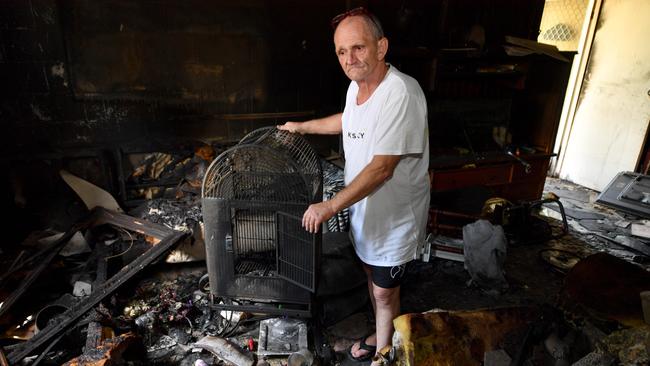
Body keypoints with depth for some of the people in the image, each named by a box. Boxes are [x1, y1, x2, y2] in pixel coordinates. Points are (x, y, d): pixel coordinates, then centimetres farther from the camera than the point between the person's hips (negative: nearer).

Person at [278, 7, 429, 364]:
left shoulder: (401, 93, -29)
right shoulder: (357, 85, -1)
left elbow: (381, 168, -31)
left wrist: (330, 206, -27)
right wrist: (303, 126, 26)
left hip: (394, 215, -8)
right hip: (364, 207, 8)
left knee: (385, 292, 10)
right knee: (371, 274, 24)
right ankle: (380, 336, 49)